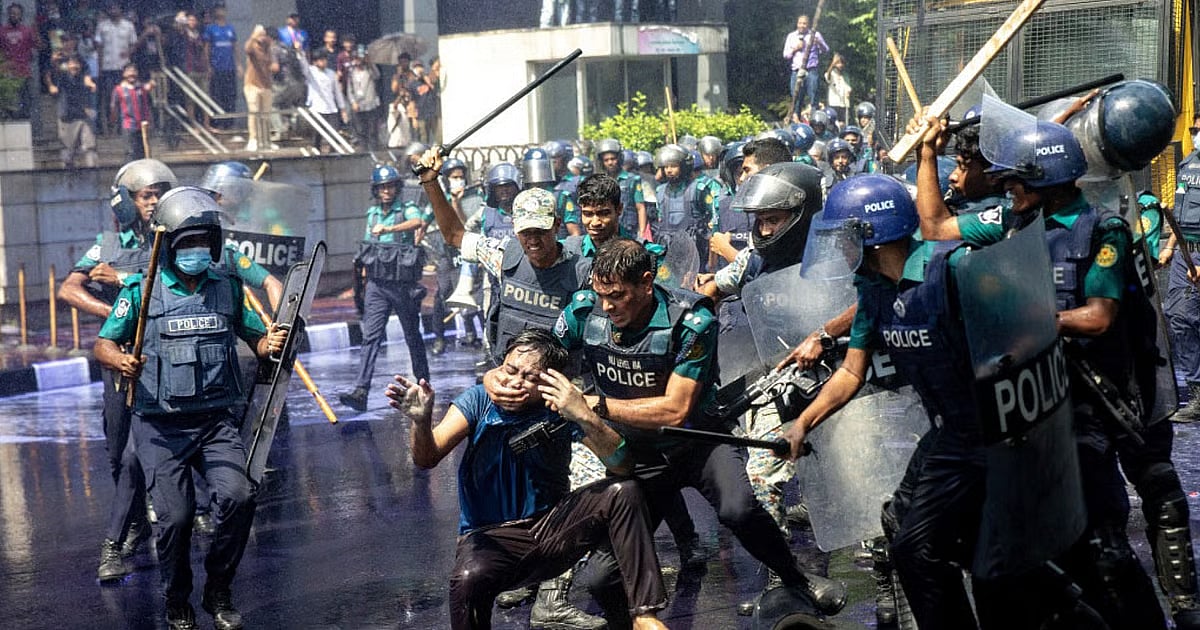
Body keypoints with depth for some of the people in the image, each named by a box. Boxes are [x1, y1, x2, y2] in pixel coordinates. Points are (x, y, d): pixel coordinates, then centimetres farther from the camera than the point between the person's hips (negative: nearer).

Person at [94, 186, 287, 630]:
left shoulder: (227, 288, 9)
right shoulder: (141, 290, 0)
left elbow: (256, 338, 16)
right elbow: (103, 345, 3)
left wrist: (271, 345, -7)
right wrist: (121, 361, -20)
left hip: (216, 421, 2)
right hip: (161, 426, -2)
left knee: (237, 496, -18)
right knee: (175, 517, -9)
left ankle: (218, 593, 3)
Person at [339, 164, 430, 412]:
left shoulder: (407, 210, -6)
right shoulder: (372, 214, 11)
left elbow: (420, 222, -31)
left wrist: (389, 229, -44)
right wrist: (365, 267, 21)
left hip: (404, 285, -3)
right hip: (377, 285, 4)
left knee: (413, 336, 10)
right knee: (371, 336, -8)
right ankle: (360, 392, -16)